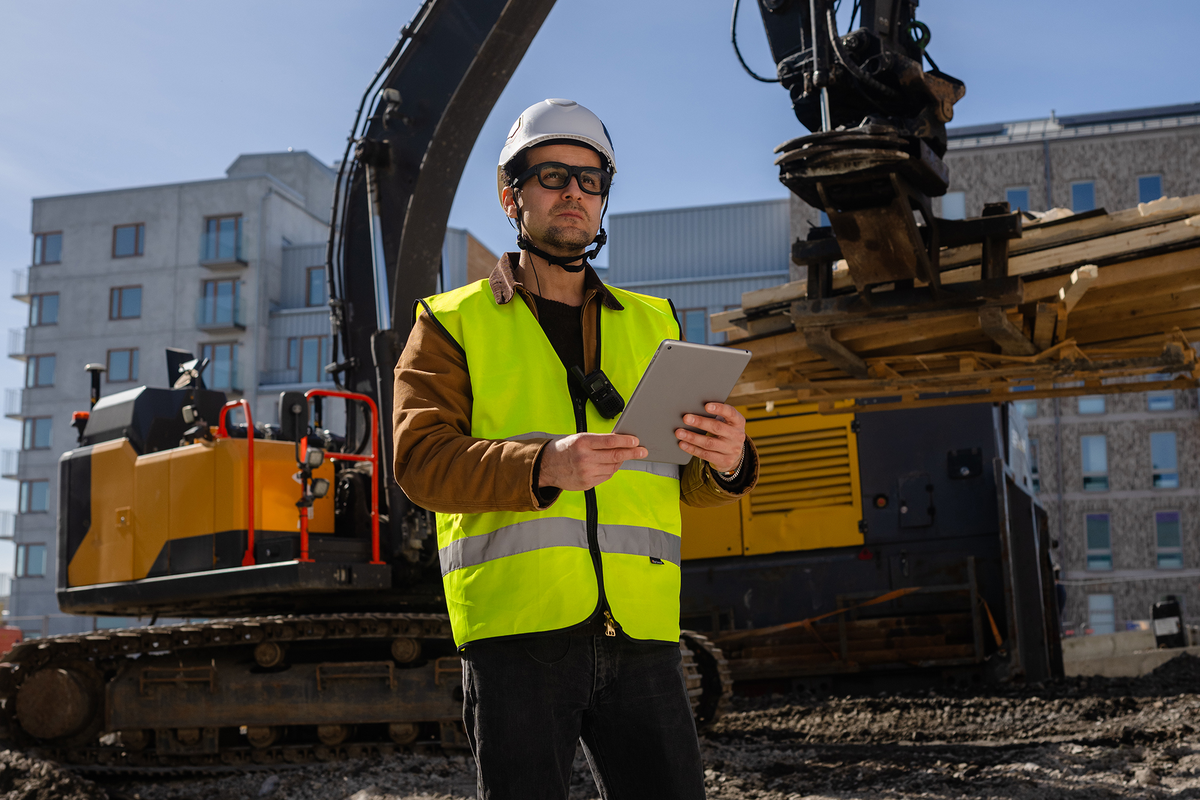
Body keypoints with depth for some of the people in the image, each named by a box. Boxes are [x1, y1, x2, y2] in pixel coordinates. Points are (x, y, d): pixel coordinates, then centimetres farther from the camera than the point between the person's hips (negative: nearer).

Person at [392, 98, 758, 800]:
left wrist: (726, 459, -11)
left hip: (641, 635, 3)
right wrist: (545, 466, -22)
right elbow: (420, 458, -5)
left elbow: (695, 485, 15)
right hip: (517, 629, -2)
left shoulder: (652, 323, 20)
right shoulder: (454, 323, 11)